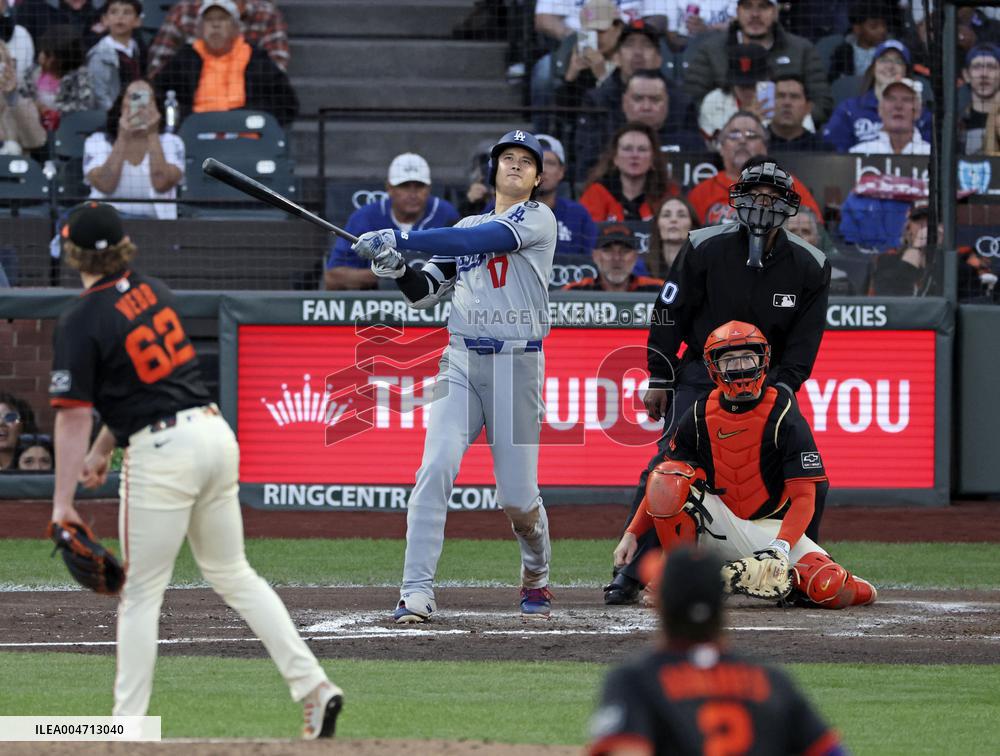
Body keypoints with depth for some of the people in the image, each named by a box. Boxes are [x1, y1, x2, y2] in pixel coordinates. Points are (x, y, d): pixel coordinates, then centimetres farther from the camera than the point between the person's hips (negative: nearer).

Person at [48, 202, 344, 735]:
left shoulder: (81, 322, -13)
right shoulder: (151, 289, 10)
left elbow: (73, 415, -15)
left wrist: (62, 503, -15)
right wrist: (105, 446, 25)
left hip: (163, 452, -7)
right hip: (214, 432, 7)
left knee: (141, 594, 3)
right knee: (233, 575, 17)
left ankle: (127, 727, 5)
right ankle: (313, 685, 8)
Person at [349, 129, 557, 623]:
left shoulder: (537, 219, 0)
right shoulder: (465, 227, 19)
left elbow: (482, 241, -16)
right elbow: (425, 293, 17)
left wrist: (399, 240, -22)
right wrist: (397, 269, -6)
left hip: (517, 362, -4)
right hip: (461, 361, 4)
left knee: (518, 498, -4)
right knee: (436, 467, -17)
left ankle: (536, 576, 27)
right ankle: (417, 592, -18)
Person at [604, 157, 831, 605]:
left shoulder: (808, 266, -3)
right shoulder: (705, 249, -9)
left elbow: (805, 340, -1)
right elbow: (669, 314, -3)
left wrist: (782, 389, -13)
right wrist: (659, 379, -4)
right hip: (701, 374, -2)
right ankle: (630, 573, -11)